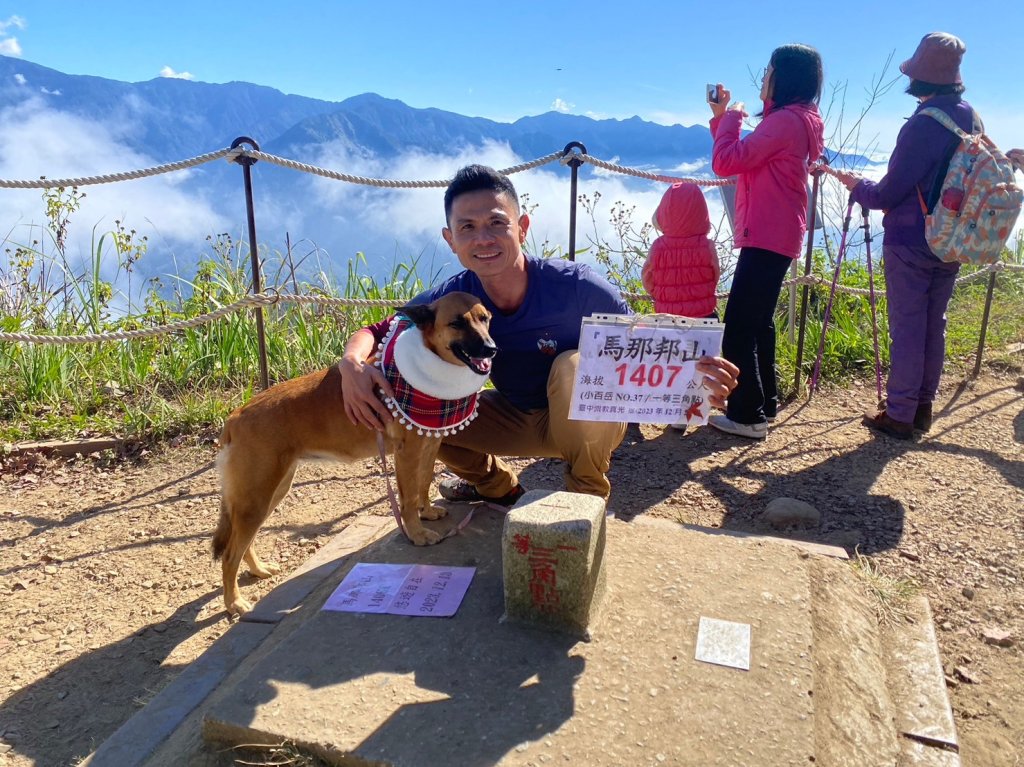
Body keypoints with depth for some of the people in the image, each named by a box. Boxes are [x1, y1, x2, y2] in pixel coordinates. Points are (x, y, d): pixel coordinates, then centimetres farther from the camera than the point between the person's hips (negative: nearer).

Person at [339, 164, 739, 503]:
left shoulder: (578, 288, -28)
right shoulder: (450, 299, -19)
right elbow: (375, 332, -9)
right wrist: (352, 364, -34)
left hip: (587, 421, -3)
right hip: (519, 420, 4)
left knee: (575, 364, -36)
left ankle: (588, 492, -8)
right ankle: (498, 485, 15)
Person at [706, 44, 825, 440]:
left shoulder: (785, 120, -15)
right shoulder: (796, 120, 19)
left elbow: (725, 162, -19)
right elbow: (742, 159, 20)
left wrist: (729, 117, -4)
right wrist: (721, 117, 13)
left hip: (767, 237, -11)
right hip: (775, 236, 11)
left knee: (739, 325, -10)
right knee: (758, 321, 16)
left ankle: (747, 415, -7)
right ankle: (765, 402, 24)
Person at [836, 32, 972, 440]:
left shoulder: (923, 124, -18)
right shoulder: (969, 117, 6)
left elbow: (887, 195, -15)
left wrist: (856, 185, 5)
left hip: (910, 242, -7)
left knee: (906, 328, -2)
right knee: (933, 325, 14)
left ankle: (899, 415, 5)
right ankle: (922, 407, 23)